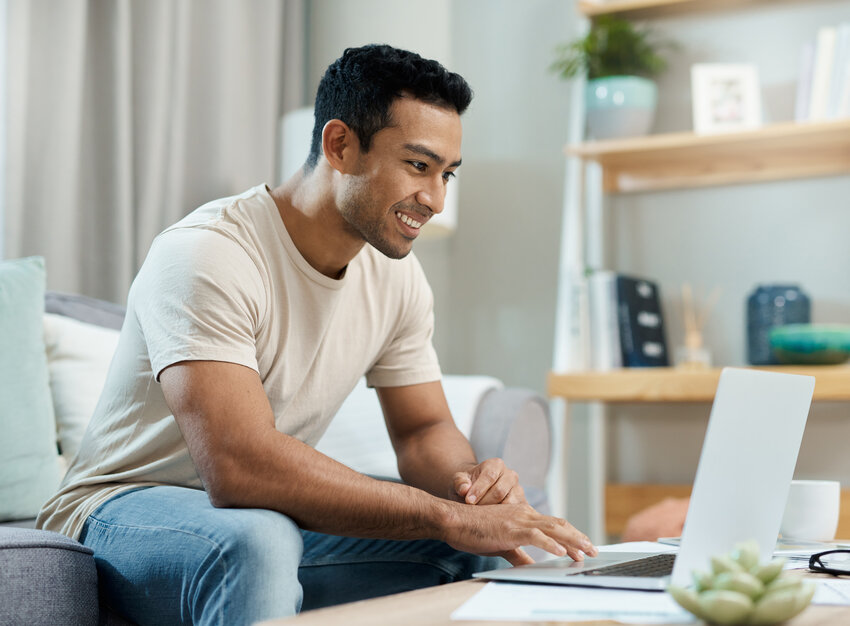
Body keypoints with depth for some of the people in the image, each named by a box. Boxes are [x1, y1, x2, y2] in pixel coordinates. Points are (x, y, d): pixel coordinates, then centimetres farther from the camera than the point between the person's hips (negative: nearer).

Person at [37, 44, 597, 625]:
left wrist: (471, 479, -20)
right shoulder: (207, 255, -26)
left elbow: (424, 430, 6)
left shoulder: (396, 273, -1)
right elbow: (238, 467, -37)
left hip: (280, 516, 6)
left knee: (492, 540, -10)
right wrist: (449, 516, -37)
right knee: (258, 542, -39)